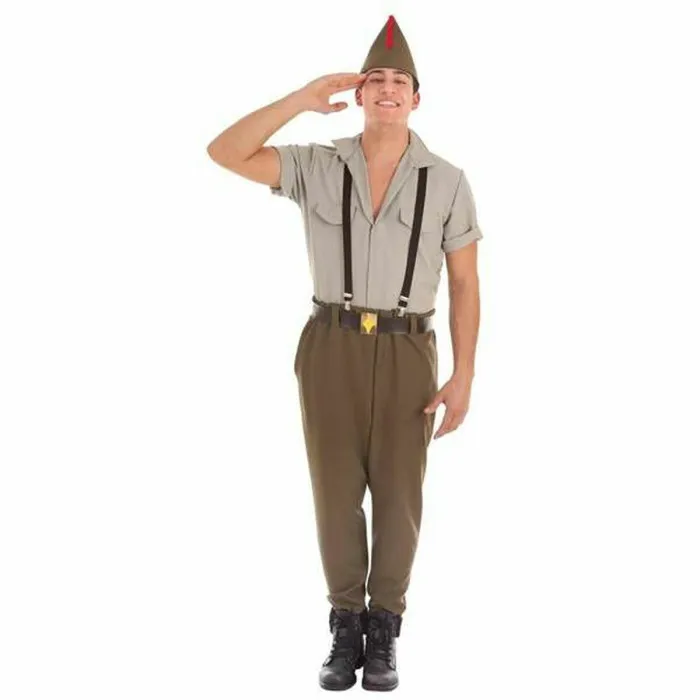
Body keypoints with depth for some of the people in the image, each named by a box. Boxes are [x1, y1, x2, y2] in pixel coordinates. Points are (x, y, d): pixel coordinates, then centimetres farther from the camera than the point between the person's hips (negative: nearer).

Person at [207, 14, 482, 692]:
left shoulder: (447, 182, 0)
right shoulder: (318, 166, 3)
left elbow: (464, 285, 2)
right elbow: (224, 153, -7)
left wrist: (464, 377, -4)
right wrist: (301, 100, -11)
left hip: (406, 354, 0)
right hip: (331, 347, 1)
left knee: (398, 495, 3)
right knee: (336, 493, 4)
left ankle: (381, 635, 21)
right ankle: (345, 632, 21)